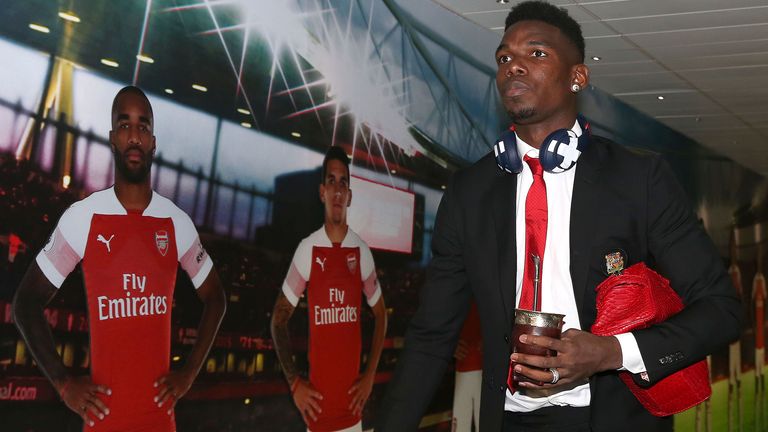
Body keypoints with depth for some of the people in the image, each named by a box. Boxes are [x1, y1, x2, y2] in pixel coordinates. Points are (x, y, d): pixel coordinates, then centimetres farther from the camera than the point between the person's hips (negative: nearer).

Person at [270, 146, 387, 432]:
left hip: (352, 405, 2)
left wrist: (370, 375, 5)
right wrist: (294, 383, -6)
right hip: (317, 402, -2)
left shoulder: (362, 252, 1)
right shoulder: (307, 250, -4)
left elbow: (381, 315, 14)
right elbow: (279, 319, 2)